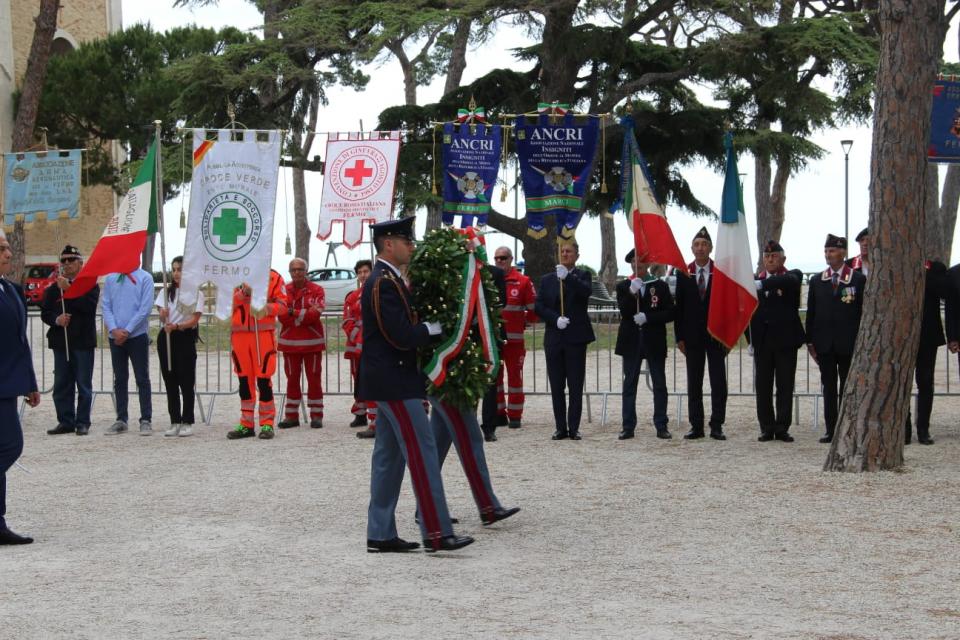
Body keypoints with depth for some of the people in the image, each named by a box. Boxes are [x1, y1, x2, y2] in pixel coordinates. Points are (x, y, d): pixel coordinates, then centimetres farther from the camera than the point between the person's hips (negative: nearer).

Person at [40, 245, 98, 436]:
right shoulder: (54, 289, 12)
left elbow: (89, 305, -16)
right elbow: (45, 313, 9)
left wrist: (68, 289, -18)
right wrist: (56, 320, -11)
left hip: (83, 342, -4)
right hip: (60, 341, 4)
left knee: (83, 384, 0)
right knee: (61, 384, 5)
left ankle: (82, 422, 5)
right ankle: (65, 421, 12)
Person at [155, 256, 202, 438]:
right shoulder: (166, 291, 10)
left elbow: (195, 319, -9)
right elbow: (162, 315, 1)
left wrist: (176, 326, -25)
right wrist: (164, 315, -23)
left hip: (185, 338, -4)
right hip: (166, 337, 4)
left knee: (186, 382, -1)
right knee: (170, 382, 6)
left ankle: (187, 423, 5)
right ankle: (175, 422, 11)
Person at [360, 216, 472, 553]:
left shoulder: (389, 280, 16)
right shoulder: (384, 283, -17)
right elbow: (402, 336, -22)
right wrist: (434, 327, -9)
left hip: (391, 382, 11)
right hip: (394, 382, -11)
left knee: (389, 456, 11)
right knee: (422, 452, -10)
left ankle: (380, 535, 14)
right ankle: (437, 532, -9)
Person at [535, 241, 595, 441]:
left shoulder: (583, 276, 6)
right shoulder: (547, 280, 13)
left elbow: (586, 291, -16)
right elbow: (539, 307, 5)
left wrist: (567, 276, -29)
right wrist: (555, 319, -11)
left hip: (576, 338, -3)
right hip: (554, 338, 3)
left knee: (575, 386, -2)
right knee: (556, 387, 3)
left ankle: (574, 428, 2)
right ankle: (561, 428, 9)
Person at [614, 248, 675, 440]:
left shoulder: (660, 286, 4)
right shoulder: (623, 286, 6)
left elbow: (670, 313, -2)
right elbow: (624, 311, -8)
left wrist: (647, 317, -14)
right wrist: (632, 292, -23)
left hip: (655, 342, 0)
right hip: (631, 342, 1)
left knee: (659, 385, 2)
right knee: (629, 385, 3)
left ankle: (661, 426, 7)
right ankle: (628, 426, 5)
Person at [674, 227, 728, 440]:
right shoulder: (684, 274, 5)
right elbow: (679, 307, 6)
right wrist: (679, 337, 1)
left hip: (716, 335, -2)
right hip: (693, 337, 2)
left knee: (718, 382, -2)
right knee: (694, 383, 5)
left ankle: (717, 426, 2)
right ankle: (696, 425, 9)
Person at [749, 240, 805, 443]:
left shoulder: (792, 277, 3)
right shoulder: (755, 280, 11)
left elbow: (789, 280, -23)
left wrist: (763, 284, -34)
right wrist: (750, 340, 6)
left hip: (785, 339, -2)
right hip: (762, 341, 3)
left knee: (785, 386, 0)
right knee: (763, 387, 3)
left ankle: (782, 428, 5)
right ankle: (767, 428, 9)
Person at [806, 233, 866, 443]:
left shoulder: (858, 279, 0)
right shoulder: (816, 281, 9)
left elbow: (864, 312, -1)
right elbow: (811, 313, 9)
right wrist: (810, 341, 4)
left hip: (849, 343, -3)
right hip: (825, 344, 3)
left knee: (847, 387, 3)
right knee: (829, 387, 5)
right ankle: (831, 430, 8)